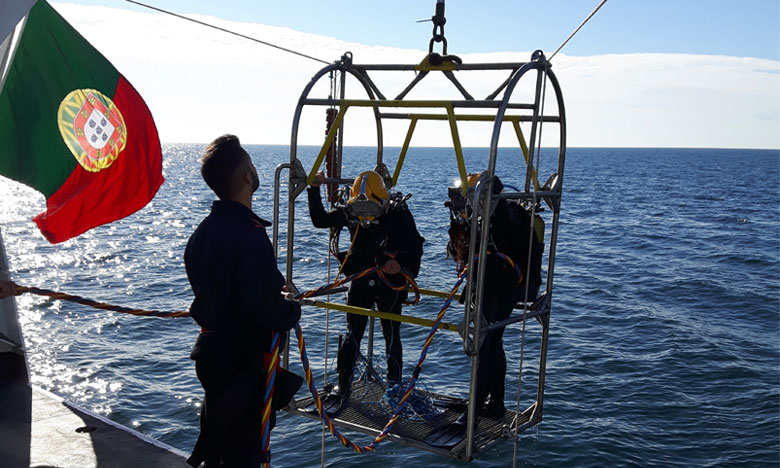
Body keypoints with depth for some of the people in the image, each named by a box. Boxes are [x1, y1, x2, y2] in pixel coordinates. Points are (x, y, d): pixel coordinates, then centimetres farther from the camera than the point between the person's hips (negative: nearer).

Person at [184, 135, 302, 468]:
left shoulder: (204, 230, 1)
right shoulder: (249, 237, -28)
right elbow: (274, 314, -31)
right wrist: (293, 309, -9)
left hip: (211, 355, 9)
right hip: (245, 364, -9)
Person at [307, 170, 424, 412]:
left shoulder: (399, 214, -13)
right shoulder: (351, 213, -2)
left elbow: (416, 247, -9)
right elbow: (319, 220, 9)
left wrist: (401, 263, -29)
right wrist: (314, 190, 0)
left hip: (389, 284, -3)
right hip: (360, 281, 3)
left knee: (391, 337, 7)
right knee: (352, 335, 3)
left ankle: (394, 384, 25)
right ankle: (343, 387, 13)